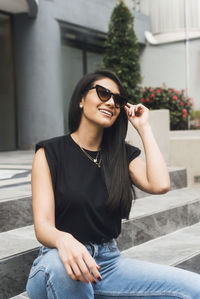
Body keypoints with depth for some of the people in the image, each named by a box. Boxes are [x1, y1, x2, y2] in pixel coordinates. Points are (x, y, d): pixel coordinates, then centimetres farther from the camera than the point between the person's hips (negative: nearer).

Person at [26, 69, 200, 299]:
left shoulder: (123, 154, 9)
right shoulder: (50, 153, -2)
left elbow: (160, 185, -11)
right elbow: (43, 225, -13)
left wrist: (143, 128, -1)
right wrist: (63, 240, -37)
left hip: (110, 261, 3)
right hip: (59, 261, -2)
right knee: (58, 264, -40)